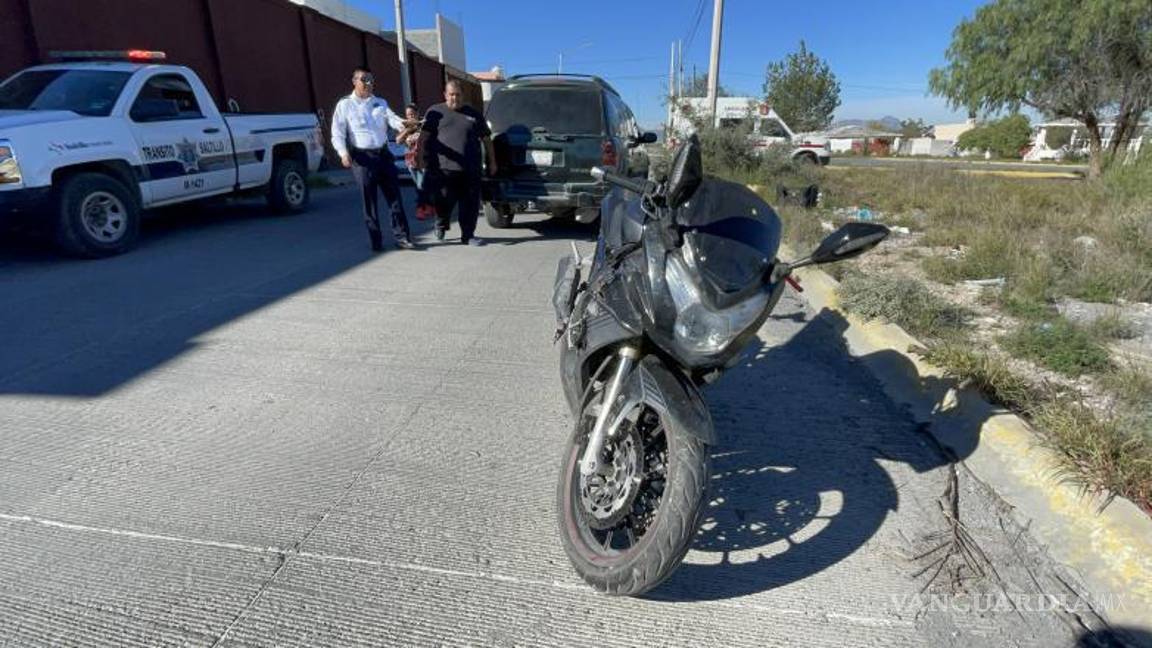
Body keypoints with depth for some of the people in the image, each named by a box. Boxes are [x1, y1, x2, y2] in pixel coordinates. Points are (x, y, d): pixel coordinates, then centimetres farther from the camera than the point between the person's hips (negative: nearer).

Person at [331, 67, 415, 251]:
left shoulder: (380, 103, 15)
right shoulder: (344, 105, 5)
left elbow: (391, 118, -4)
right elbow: (338, 134, 0)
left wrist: (402, 124, -27)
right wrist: (344, 153, -17)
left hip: (383, 154, 3)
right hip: (362, 157, -3)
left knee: (394, 196, 2)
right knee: (369, 200, 1)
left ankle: (401, 236, 7)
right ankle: (376, 241, 8)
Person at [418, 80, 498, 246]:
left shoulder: (474, 114, 17)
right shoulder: (435, 112, 12)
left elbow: (486, 139, 19)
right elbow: (424, 137, 6)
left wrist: (492, 162, 14)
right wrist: (423, 157, -7)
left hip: (471, 170, 2)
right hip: (444, 169, -2)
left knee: (470, 204, 1)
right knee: (445, 202, -2)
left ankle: (468, 235, 14)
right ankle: (441, 225, 27)